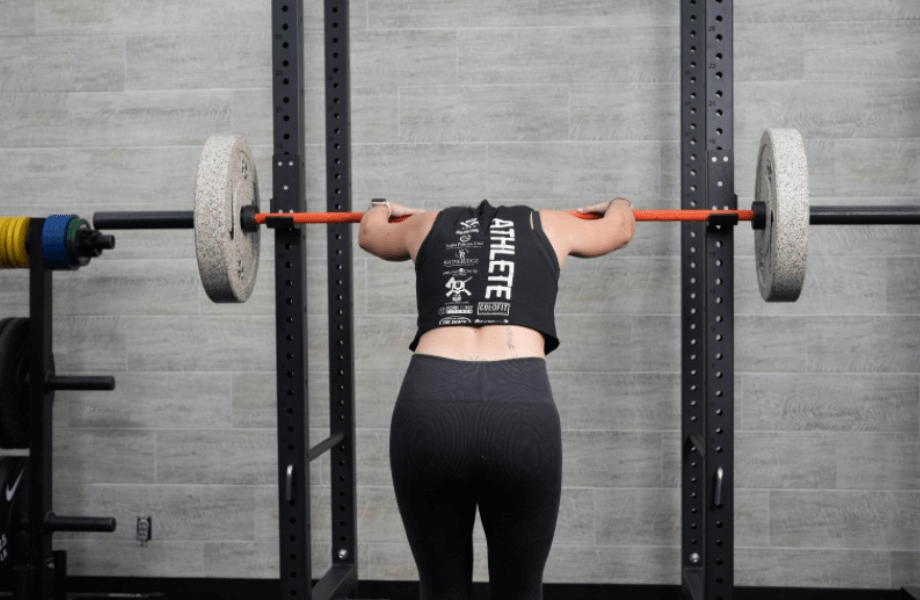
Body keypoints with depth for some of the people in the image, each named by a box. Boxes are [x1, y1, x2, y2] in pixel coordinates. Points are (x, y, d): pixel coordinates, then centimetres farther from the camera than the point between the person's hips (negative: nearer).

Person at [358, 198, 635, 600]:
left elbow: (369, 232, 52)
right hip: (521, 410, -1)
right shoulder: (547, 226, 27)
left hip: (427, 408, 1)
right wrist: (617, 203, 72)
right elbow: (621, 228, 49)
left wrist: (382, 208, 75)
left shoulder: (430, 225, 29)